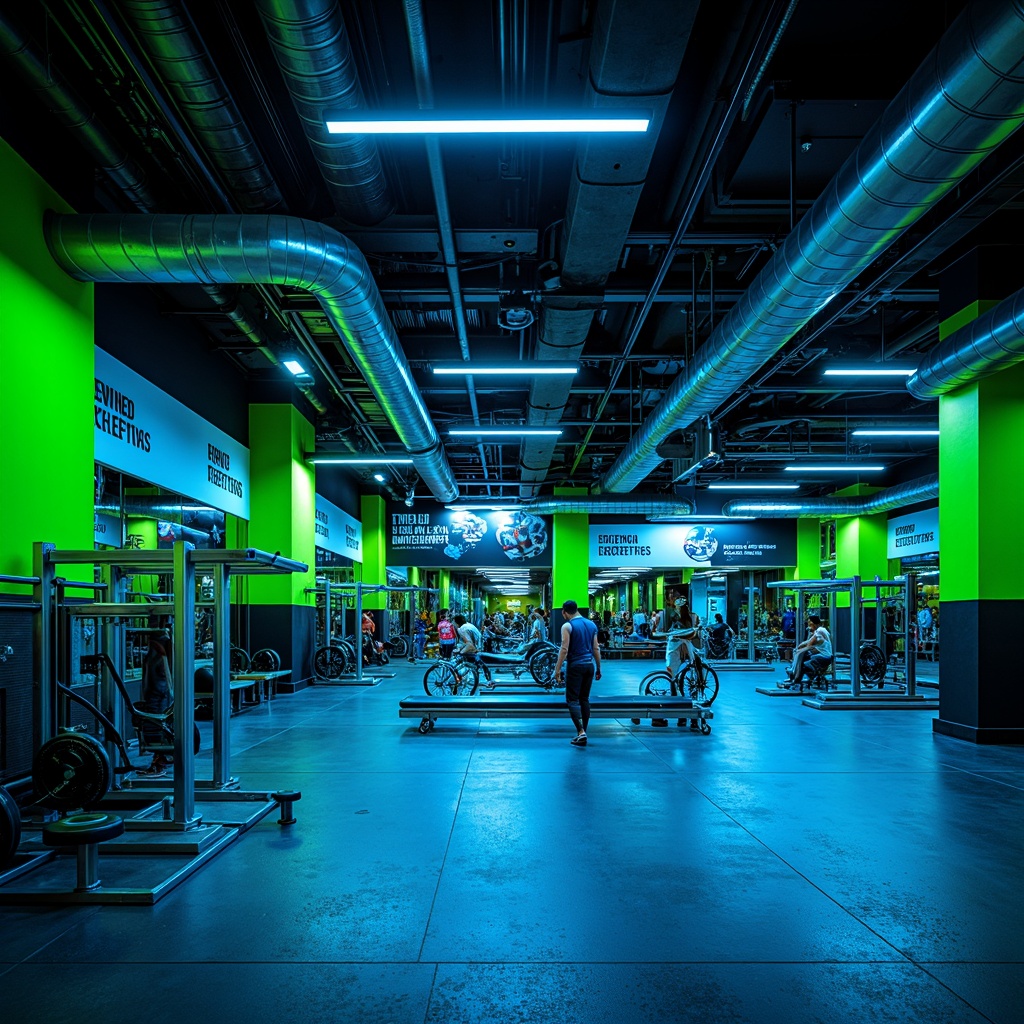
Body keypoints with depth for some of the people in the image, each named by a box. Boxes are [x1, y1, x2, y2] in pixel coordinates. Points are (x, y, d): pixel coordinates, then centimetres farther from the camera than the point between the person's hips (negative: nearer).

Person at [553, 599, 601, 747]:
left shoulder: (567, 626, -8)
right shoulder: (592, 624, 10)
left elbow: (564, 649, -15)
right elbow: (596, 649, 12)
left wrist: (557, 670, -14)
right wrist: (598, 669, 18)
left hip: (575, 666, -6)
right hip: (589, 665, 6)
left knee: (572, 699, -1)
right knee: (585, 699, 12)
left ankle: (581, 732, -14)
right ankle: (583, 733, 14)